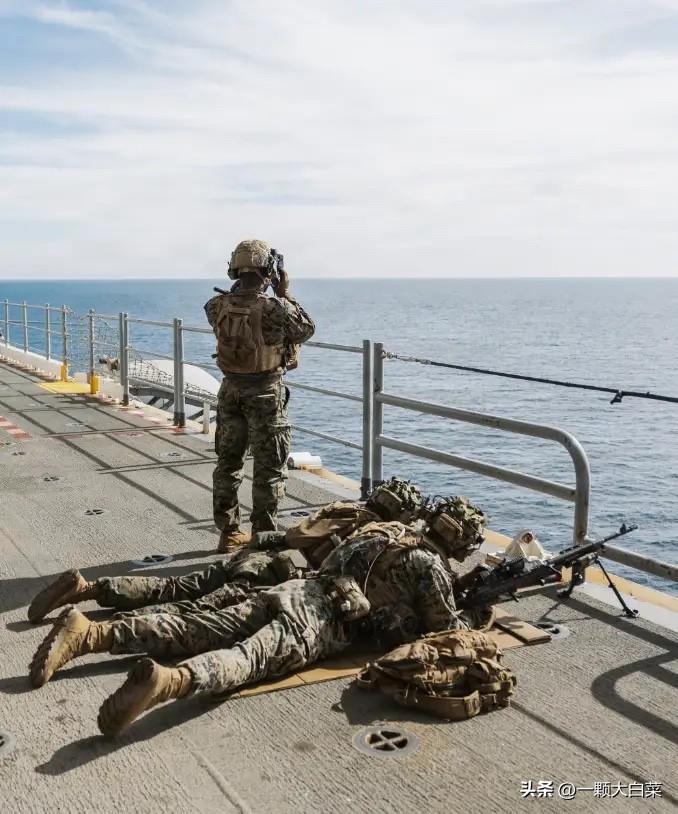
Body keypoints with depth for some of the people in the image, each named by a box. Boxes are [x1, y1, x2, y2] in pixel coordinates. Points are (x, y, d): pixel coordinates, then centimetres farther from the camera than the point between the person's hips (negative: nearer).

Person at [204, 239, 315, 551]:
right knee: (269, 468, 6)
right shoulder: (275, 308, -20)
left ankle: (228, 532, 25)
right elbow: (307, 329, -2)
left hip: (231, 390, 5)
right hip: (266, 393, -5)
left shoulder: (218, 306, -6)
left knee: (228, 462, 17)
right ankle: (263, 535, 10)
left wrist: (239, 288, 12)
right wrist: (285, 293, 3)